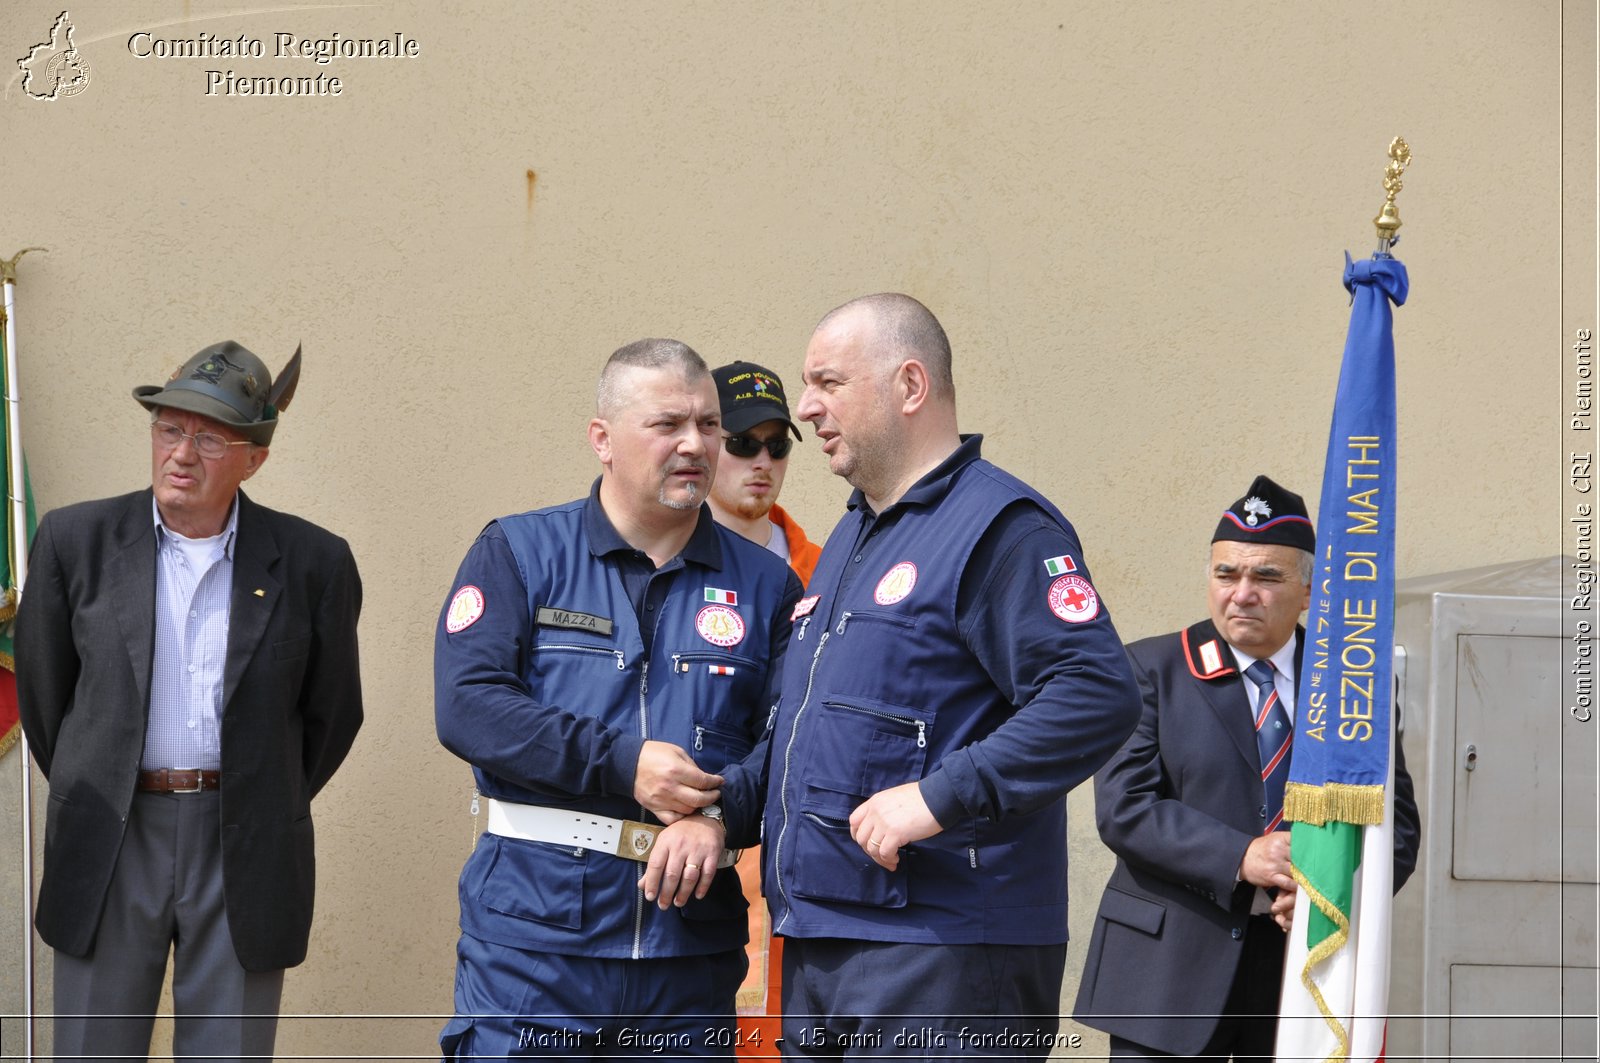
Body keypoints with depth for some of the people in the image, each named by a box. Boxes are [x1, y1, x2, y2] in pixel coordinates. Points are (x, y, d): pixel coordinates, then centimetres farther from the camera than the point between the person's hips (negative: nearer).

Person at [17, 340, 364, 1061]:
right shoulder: (77, 541, 0)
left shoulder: (313, 563, -2)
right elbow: (42, 691, 11)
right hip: (111, 844, 1)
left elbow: (331, 715, 10)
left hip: (244, 854, 0)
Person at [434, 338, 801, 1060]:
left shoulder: (765, 586, 11)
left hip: (694, 932, 2)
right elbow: (466, 704, -8)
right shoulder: (519, 553, 5)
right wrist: (621, 764, -16)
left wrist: (721, 817, -15)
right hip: (535, 921, -2)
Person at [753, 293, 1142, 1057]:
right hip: (815, 944, 9)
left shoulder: (998, 527, -10)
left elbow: (1097, 697, -22)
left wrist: (942, 798, -25)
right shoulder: (849, 540, 20)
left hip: (943, 953, -9)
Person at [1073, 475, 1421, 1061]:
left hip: (1305, 964, 2)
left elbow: (1397, 822, 8)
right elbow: (1122, 805, -7)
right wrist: (1240, 857, -20)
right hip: (1170, 966, -2)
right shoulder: (1151, 669, 3)